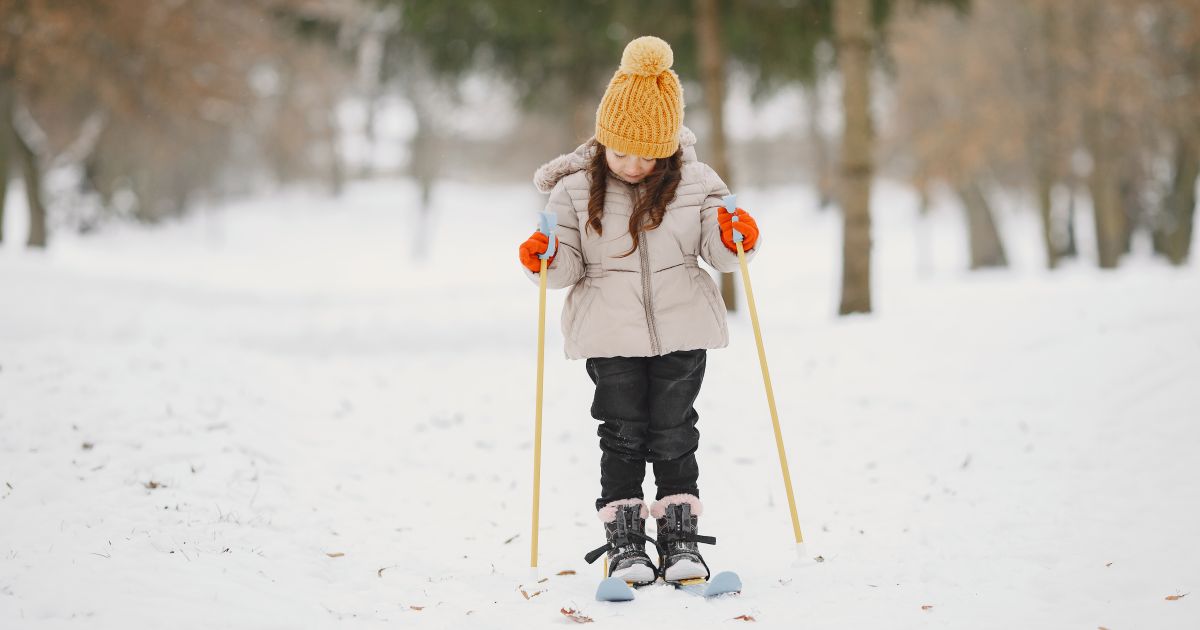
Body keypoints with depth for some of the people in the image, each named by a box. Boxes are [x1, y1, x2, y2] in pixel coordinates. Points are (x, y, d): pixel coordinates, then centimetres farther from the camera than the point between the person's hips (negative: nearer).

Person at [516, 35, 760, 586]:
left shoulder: (695, 184, -1)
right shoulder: (576, 190, -3)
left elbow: (718, 250, 1)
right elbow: (570, 265, 0)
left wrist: (735, 237, -20)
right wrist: (544, 259, -21)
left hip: (682, 332, 1)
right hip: (610, 336, 0)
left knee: (674, 435, 5)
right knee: (623, 437, 2)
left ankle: (680, 538, 15)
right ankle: (624, 544, 9)